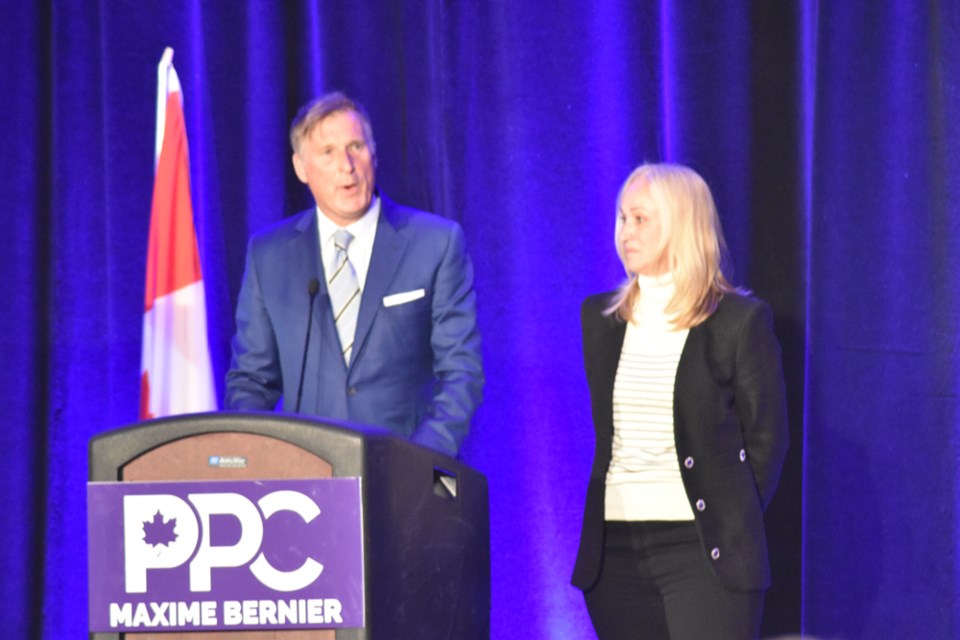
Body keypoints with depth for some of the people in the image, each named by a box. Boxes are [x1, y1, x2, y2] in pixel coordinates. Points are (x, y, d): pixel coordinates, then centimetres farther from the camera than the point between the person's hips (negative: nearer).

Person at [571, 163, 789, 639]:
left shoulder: (739, 321, -3)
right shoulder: (599, 318, 12)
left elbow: (766, 436, 0)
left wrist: (731, 522, -1)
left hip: (702, 547, -5)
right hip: (615, 548, 5)